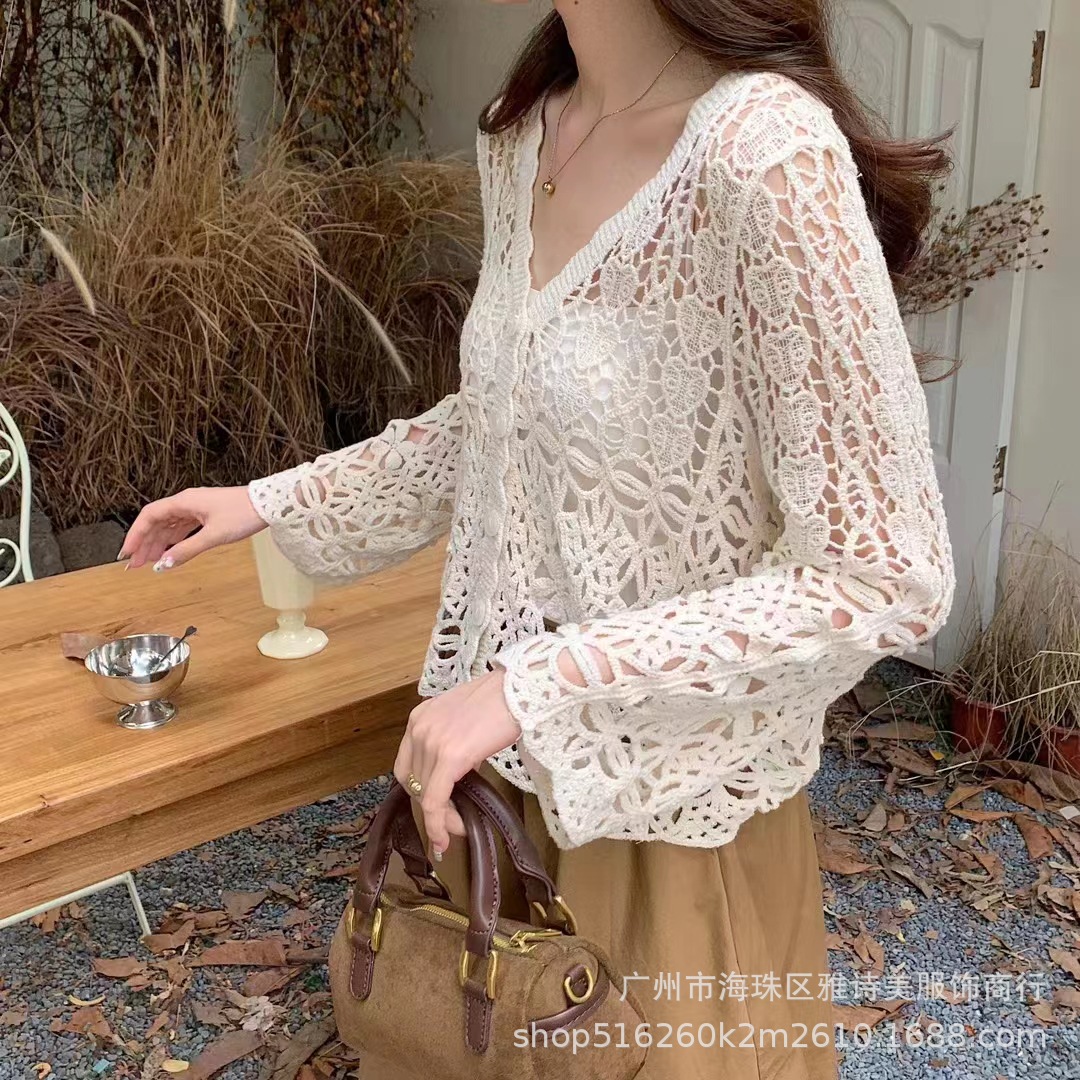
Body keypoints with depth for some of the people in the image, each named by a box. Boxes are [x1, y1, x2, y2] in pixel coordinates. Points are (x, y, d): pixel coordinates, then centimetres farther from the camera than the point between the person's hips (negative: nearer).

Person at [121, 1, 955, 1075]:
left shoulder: (763, 148, -24)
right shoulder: (524, 135, 0)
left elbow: (887, 579, -24)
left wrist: (540, 685, -26)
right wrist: (277, 503, 10)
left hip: (665, 802, -7)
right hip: (499, 762, 7)